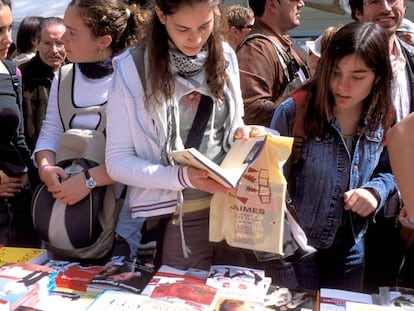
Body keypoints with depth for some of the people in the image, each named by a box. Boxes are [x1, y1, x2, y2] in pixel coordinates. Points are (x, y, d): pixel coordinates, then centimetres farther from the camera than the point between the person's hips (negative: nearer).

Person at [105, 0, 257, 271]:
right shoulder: (131, 68, -12)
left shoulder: (226, 57, 2)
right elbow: (118, 161, -10)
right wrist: (182, 177, -24)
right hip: (171, 219, -4)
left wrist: (240, 133, -7)